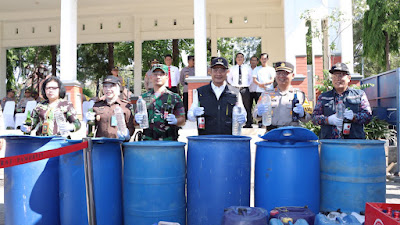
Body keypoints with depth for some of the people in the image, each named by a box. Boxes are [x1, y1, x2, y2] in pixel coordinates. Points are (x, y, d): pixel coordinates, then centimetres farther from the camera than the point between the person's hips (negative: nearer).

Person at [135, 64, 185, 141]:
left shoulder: (174, 97, 6)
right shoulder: (144, 97, 12)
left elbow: (182, 121, 6)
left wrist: (175, 120, -15)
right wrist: (137, 120, -5)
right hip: (148, 140, 1)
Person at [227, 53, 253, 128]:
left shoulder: (247, 68, 10)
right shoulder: (232, 68, 11)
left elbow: (251, 78, 17)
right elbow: (229, 78, 18)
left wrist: (248, 84, 2)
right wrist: (233, 85, 4)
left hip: (245, 89, 0)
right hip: (235, 89, 1)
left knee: (247, 106, -2)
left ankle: (249, 123, 3)